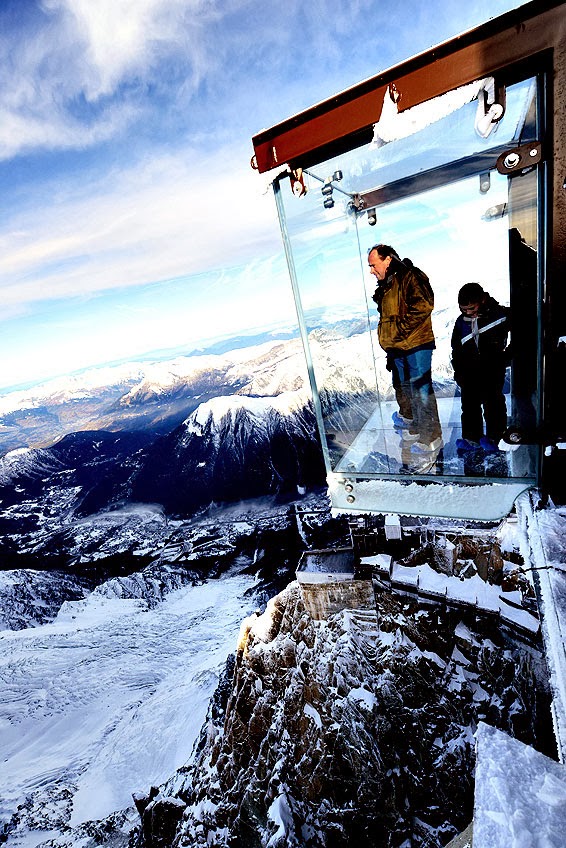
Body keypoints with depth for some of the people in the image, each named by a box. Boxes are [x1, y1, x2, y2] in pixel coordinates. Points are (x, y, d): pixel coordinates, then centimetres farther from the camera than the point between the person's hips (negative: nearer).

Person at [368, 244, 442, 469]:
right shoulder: (385, 288, 20)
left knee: (421, 391, -7)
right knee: (403, 391, 17)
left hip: (416, 345, -9)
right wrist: (388, 345, 23)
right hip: (397, 349, 10)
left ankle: (431, 439, 2)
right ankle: (413, 429, 35)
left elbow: (423, 305, -22)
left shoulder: (410, 277, -8)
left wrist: (402, 329, -20)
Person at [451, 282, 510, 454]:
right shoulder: (461, 321, 10)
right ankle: (471, 438, 9)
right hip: (469, 370, 4)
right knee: (469, 404, 2)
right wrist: (458, 372, 11)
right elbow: (456, 348, 16)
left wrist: (508, 353, 1)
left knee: (492, 402, -7)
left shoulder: (499, 314, -2)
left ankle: (493, 438, 3)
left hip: (493, 368, -4)